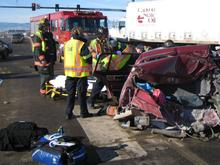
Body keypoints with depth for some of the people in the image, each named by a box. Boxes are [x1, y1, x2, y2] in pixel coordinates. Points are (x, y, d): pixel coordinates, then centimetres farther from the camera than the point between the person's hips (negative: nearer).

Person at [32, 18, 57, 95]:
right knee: (45, 76, -6)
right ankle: (43, 90, 6)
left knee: (51, 75, 14)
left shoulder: (49, 35, 16)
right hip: (43, 61, -9)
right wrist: (42, 60, -24)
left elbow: (53, 47, 21)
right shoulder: (37, 36, -11)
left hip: (50, 60, 9)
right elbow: (37, 49, -19)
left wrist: (54, 58, 19)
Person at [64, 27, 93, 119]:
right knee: (81, 93, 5)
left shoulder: (67, 44, 7)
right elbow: (88, 58, -11)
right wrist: (90, 68, 7)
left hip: (69, 72, 5)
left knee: (70, 93, 12)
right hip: (81, 73, -5)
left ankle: (68, 113, 13)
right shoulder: (82, 44, -13)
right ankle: (83, 112, 15)